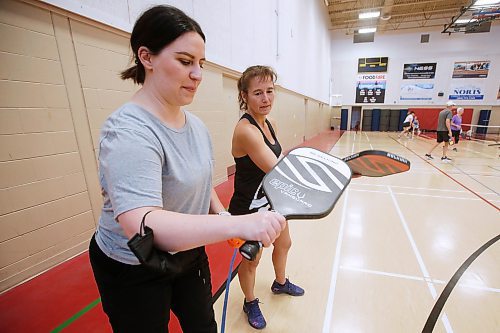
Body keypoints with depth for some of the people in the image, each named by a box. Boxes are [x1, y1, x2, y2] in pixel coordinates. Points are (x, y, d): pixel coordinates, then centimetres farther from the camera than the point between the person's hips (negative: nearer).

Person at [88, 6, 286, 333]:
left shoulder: (197, 126, -3)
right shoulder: (128, 131, -28)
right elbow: (141, 224, -40)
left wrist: (221, 214, -4)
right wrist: (239, 224, -49)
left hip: (189, 253, 7)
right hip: (133, 270, -6)